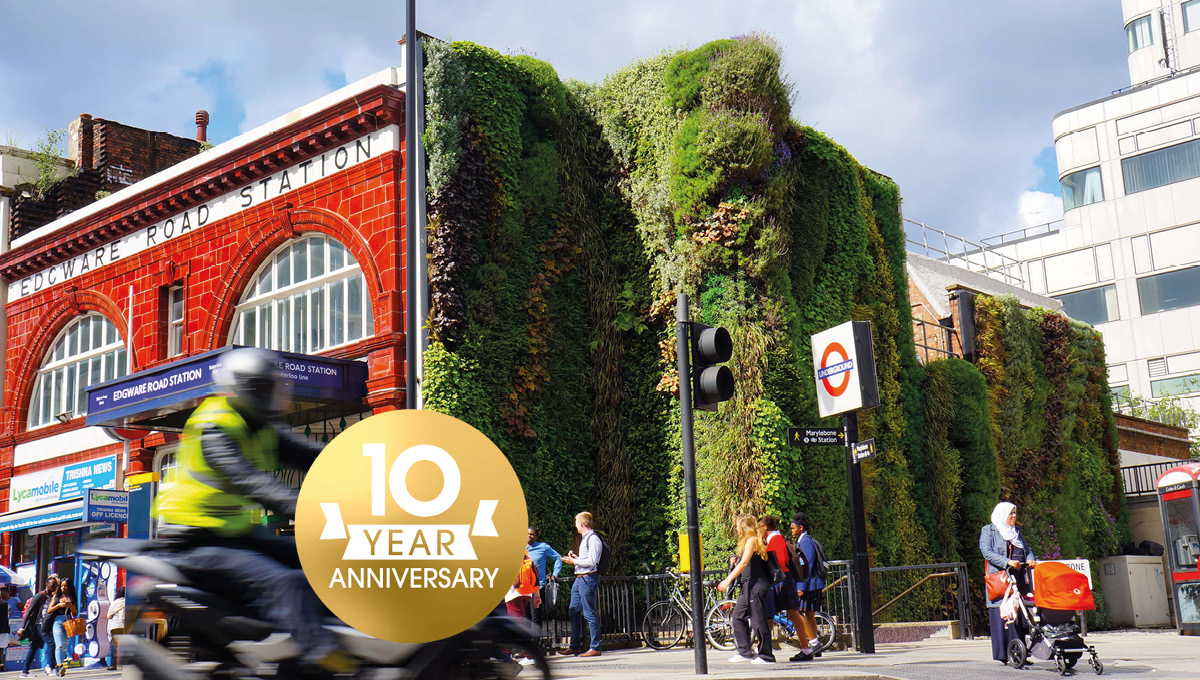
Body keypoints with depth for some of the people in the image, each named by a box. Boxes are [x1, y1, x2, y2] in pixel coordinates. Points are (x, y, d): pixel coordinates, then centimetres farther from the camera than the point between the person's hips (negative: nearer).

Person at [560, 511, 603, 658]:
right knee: (573, 612, 12)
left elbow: (592, 562, -19)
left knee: (590, 613, -7)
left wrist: (574, 561, -13)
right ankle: (575, 646, 20)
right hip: (579, 579, 10)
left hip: (587, 578, -10)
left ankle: (595, 648, -3)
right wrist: (576, 557, 15)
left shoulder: (593, 539, -12)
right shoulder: (584, 538, 19)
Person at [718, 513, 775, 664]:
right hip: (749, 586, 10)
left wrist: (727, 580, -25)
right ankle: (745, 651, 15)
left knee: (758, 620, -6)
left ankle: (766, 655, 0)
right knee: (738, 616, 11)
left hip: (756, 585, -10)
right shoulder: (750, 541, 18)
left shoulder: (751, 540, -11)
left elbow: (744, 563, -21)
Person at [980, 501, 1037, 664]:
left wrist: (1031, 560, -1)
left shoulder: (1017, 532, 23)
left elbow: (1027, 550, 22)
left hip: (1020, 578, 6)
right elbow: (987, 552, -9)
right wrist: (1008, 562, -20)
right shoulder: (988, 531, 3)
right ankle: (1005, 655, -9)